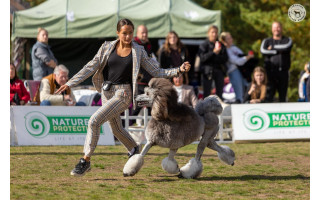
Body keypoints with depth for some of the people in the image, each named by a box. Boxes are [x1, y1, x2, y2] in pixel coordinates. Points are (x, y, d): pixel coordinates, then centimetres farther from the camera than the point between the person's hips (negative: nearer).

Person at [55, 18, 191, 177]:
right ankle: (133, 149, 49)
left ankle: (85, 160, -12)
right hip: (107, 92, 4)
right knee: (116, 129, 18)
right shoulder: (107, 48, 2)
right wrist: (70, 83, -4)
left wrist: (178, 70, -11)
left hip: (123, 93, -4)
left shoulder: (138, 52, -2)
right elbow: (91, 67, 3)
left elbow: (156, 71, 1)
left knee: (94, 121, -19)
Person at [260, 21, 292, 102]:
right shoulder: (267, 41, 15)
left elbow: (286, 47, -10)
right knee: (269, 96, -11)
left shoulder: (288, 40, 14)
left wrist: (272, 47, -1)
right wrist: (277, 51, -6)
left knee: (283, 97, 3)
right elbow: (263, 51, -6)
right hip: (270, 72, -1)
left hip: (283, 72, 1)